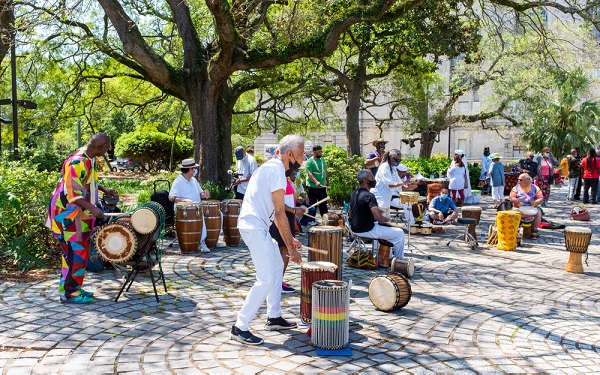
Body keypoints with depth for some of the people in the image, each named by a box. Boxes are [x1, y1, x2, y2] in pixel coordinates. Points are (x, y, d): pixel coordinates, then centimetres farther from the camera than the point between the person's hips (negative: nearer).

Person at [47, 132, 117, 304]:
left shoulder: (89, 159, 5)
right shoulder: (76, 162, -24)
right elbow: (72, 193, -27)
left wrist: (105, 190, 18)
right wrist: (92, 208, -31)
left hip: (80, 215, 10)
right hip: (68, 215, -10)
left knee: (81, 251, 15)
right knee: (75, 253, -5)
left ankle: (73, 287, 25)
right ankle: (69, 293, 4)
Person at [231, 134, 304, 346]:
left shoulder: (271, 167, 17)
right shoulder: (277, 171, -15)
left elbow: (273, 211, 20)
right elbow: (280, 213, -18)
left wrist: (289, 238, 19)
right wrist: (291, 247, -14)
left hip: (258, 226, 11)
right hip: (254, 227, -11)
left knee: (277, 266, 19)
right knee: (267, 279, -11)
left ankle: (274, 318, 27)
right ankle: (240, 327, -4)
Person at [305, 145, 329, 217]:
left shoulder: (322, 160, 9)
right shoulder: (310, 162, -11)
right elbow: (309, 174, -21)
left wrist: (327, 182, 17)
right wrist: (316, 181, -36)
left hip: (322, 187, 6)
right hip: (312, 187, -6)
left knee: (323, 205, 12)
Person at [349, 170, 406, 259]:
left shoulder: (354, 194, 6)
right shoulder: (369, 196, -22)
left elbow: (350, 215, 14)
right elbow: (378, 217, -32)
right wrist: (386, 219, -8)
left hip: (355, 229, 9)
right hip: (367, 230, -9)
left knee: (385, 228, 34)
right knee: (400, 233, 2)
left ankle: (389, 257, 37)